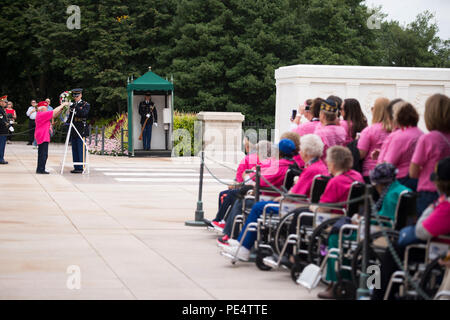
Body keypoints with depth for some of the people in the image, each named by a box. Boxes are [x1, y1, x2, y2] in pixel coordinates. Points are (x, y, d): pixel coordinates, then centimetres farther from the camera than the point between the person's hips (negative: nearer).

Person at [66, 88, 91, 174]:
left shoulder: (85, 104, -1)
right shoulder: (72, 105, 16)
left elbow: (84, 113, -19)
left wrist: (76, 107, -27)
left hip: (81, 131, -6)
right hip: (73, 131, 6)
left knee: (81, 150, -8)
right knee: (74, 150, 8)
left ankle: (81, 167, -6)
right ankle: (76, 167, 12)